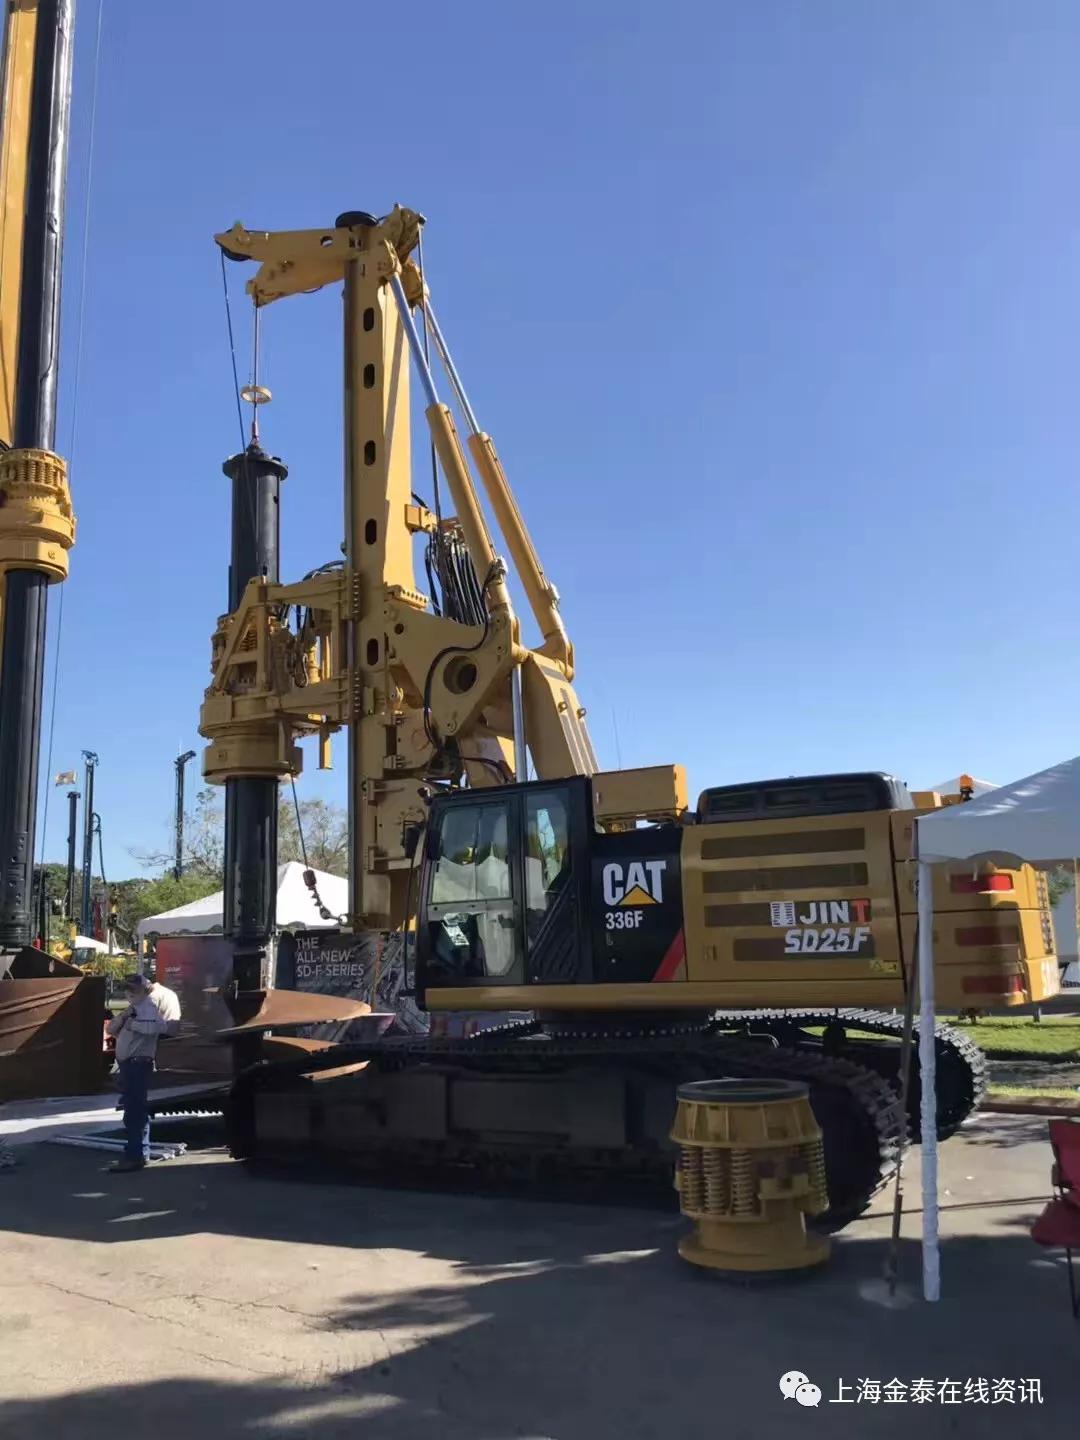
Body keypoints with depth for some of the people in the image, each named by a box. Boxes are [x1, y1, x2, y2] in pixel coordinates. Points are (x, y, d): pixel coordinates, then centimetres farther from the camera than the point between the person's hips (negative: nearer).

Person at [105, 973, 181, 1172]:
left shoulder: (150, 1005, -7)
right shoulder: (133, 1008, 23)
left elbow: (157, 1026, -26)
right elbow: (111, 1029, 18)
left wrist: (133, 1023, -17)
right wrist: (123, 1016, 0)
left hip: (138, 1063, -10)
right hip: (127, 1063, 10)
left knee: (134, 1110, -12)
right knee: (135, 1109, 14)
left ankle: (135, 1156, -14)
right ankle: (142, 1152, 21)